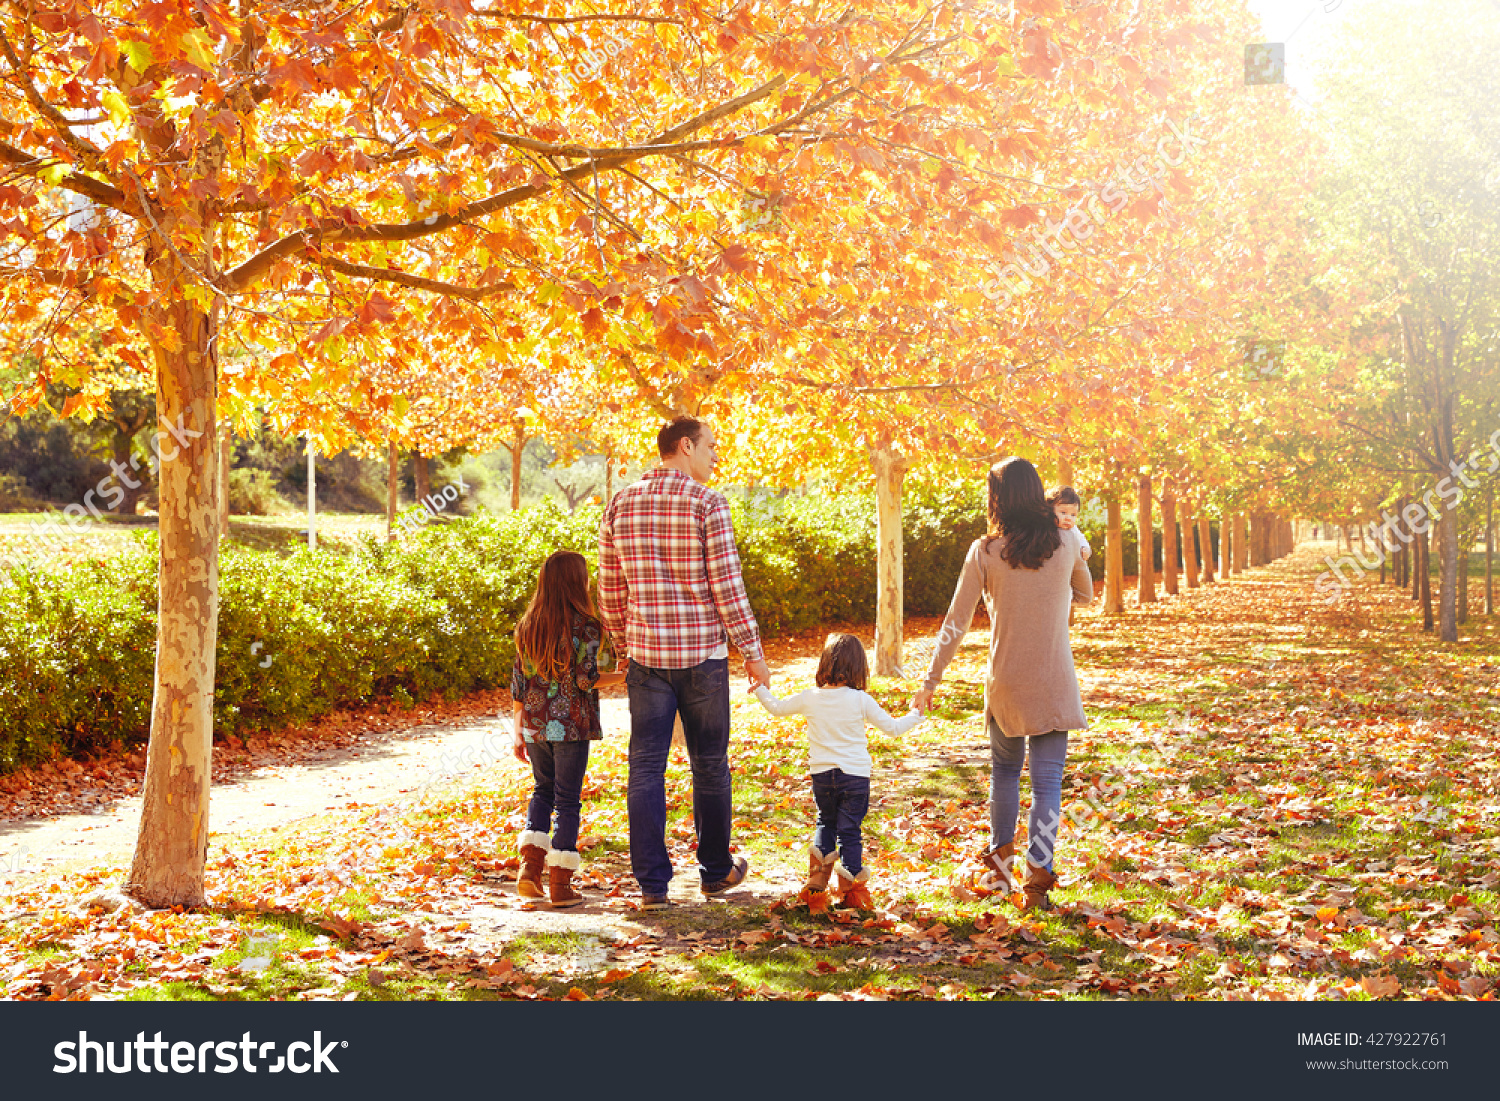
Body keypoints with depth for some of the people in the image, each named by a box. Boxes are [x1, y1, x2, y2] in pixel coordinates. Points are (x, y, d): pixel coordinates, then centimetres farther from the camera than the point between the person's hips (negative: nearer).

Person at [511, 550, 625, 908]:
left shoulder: (527, 626, 5)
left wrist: (518, 731, 14)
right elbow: (586, 680, -15)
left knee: (543, 790, 22)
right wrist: (622, 677, 2)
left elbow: (518, 683, 7)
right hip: (570, 726, -5)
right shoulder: (586, 627, -11)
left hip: (534, 725, 5)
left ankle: (529, 866, 9)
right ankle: (560, 885, 8)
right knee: (567, 800, 5)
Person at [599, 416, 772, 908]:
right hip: (703, 655, -3)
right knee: (710, 766, 11)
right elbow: (727, 587, -12)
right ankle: (716, 870, 25)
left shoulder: (620, 505, 4)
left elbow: (610, 592, 8)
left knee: (647, 768, 5)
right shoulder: (707, 504, -10)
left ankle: (652, 882, 3)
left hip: (646, 656, 3)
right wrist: (753, 653, -4)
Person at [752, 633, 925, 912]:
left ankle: (817, 881, 5)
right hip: (855, 774, -2)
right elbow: (892, 727, -4)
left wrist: (761, 690, 30)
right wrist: (914, 716, 14)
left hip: (821, 774, 2)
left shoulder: (810, 698, -4)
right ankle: (850, 889, 5)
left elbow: (777, 707, 11)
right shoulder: (860, 700, -10)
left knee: (826, 822, 21)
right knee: (850, 830, 5)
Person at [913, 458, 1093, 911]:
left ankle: (999, 864, 28)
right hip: (1056, 683, 0)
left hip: (1005, 682, 0)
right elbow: (1085, 595, 16)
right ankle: (1038, 879, -3)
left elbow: (956, 623, -5)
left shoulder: (984, 552, -8)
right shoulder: (1066, 543, -3)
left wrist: (931, 680, 2)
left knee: (1004, 769, 22)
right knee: (1047, 780, 2)